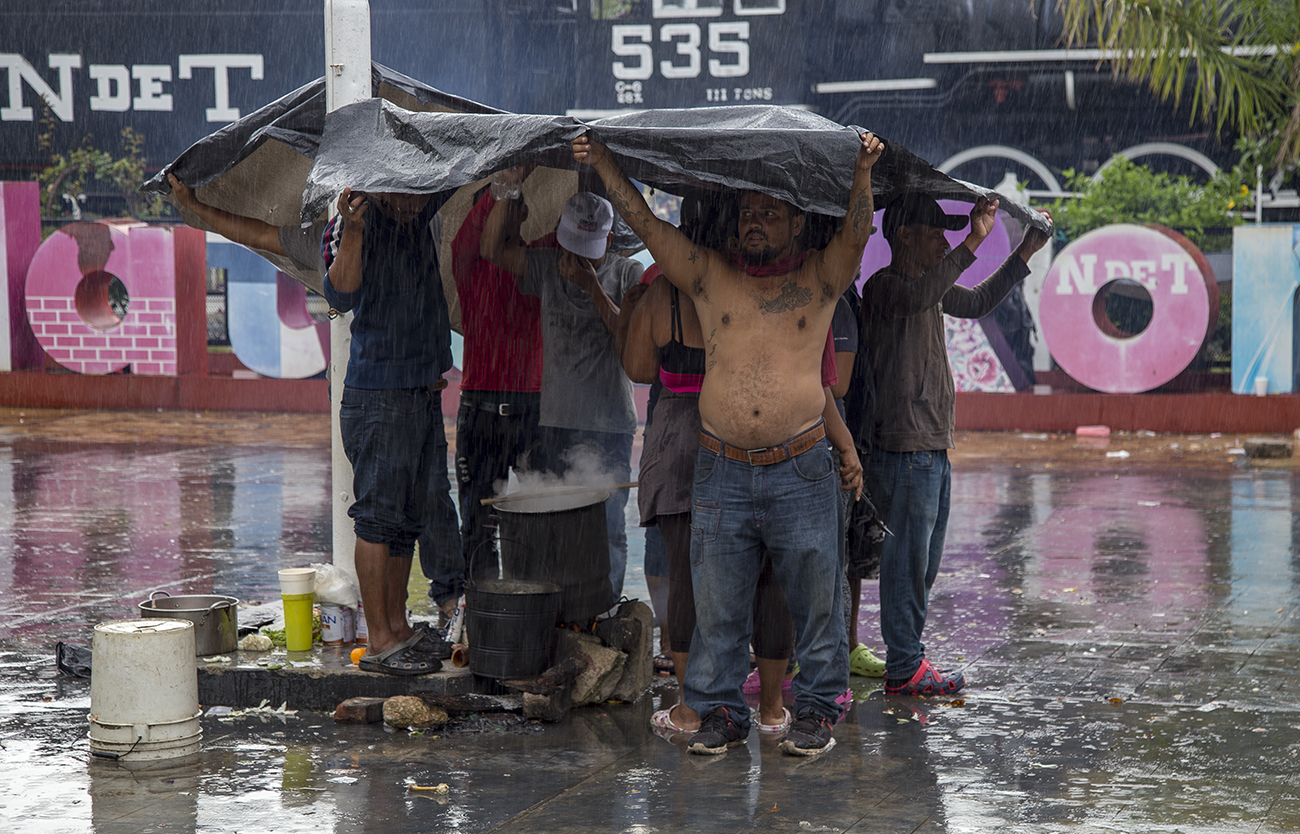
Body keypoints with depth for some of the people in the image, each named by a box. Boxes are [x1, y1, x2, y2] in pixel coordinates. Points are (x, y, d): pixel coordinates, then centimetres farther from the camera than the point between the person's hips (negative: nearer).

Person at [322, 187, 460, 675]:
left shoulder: (426, 216, 8)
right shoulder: (357, 222, -10)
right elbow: (341, 295, -22)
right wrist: (352, 232, -35)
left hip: (425, 391, 8)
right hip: (377, 392, -7)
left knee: (412, 515, 12)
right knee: (379, 515, -6)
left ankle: (398, 625, 21)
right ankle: (379, 642, -4)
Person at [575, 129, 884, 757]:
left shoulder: (818, 280, 7)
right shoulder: (710, 277, 11)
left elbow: (855, 234, -10)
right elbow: (648, 226, 7)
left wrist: (862, 173, -26)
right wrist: (603, 165, -1)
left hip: (801, 469, -2)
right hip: (721, 470, 2)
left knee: (815, 599, 3)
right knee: (717, 603, 5)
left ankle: (816, 710, 16)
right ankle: (720, 711, 16)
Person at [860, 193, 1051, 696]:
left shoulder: (932, 286, 16)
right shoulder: (883, 287, -13)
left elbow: (977, 302, 30)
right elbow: (916, 298, -34)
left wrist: (1026, 252, 25)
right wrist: (973, 243, -40)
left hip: (933, 449, 10)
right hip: (904, 448, -10)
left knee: (924, 563, 14)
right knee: (906, 560, -5)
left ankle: (908, 657, 22)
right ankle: (903, 669, 1)